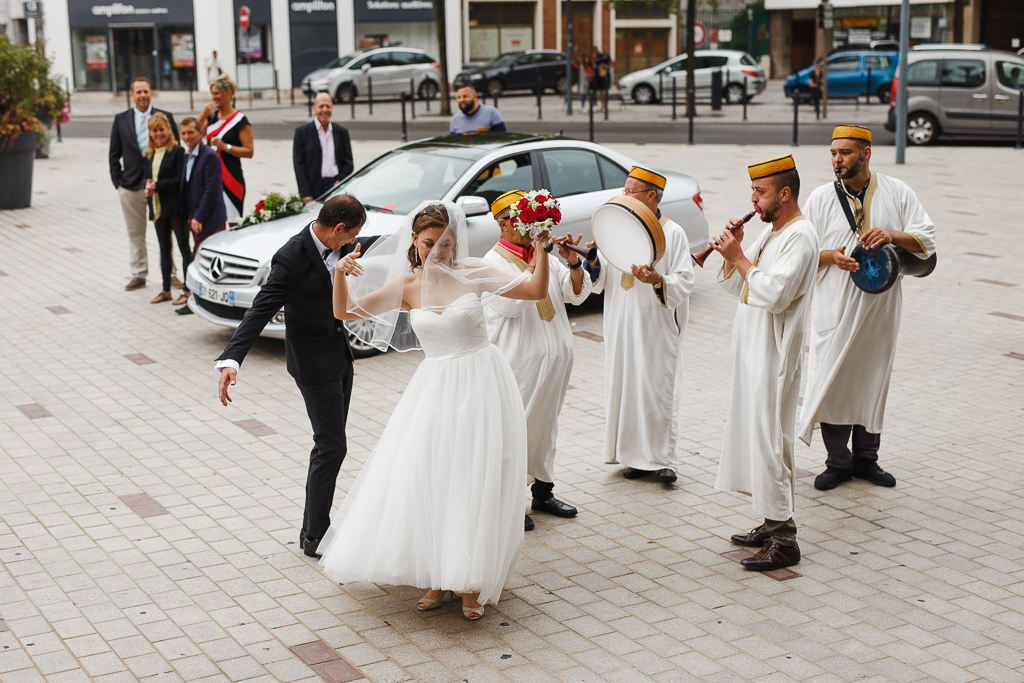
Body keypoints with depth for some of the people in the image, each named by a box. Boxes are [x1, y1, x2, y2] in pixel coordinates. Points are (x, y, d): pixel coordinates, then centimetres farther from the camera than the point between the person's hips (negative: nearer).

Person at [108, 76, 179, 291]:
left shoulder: (165, 117, 2)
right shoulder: (121, 120, 6)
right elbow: (114, 154, 8)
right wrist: (118, 182, 0)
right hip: (131, 185, 2)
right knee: (135, 233, 9)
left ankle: (170, 273, 13)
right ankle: (139, 275, 18)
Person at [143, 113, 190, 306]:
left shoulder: (177, 151, -10)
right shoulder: (150, 154, 13)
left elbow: (180, 179, -16)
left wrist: (158, 186, -18)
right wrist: (148, 185, -2)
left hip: (175, 207, -8)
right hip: (158, 208, 8)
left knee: (184, 247, -1)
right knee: (164, 248, 13)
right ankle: (166, 290, 21)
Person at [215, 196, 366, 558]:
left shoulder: (333, 246, -2)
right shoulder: (291, 259, -26)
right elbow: (260, 311, -32)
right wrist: (230, 360, -42)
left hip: (340, 354, 9)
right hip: (314, 362, -9)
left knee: (330, 445, 15)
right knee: (331, 447, -5)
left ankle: (316, 526, 27)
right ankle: (314, 537, 7)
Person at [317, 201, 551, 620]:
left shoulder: (473, 275, -3)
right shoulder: (406, 287, 2)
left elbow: (537, 290, -2)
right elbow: (345, 312, 2)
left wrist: (540, 245, -15)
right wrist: (341, 275, -15)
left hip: (483, 385, -2)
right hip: (436, 387, 2)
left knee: (476, 480, -1)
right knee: (428, 480, 0)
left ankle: (472, 583, 10)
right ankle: (438, 577, 16)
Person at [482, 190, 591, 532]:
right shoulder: (493, 263, -9)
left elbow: (577, 293, 9)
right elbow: (512, 304, -24)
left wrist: (573, 261, -8)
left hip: (555, 359, 7)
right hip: (520, 360, -7)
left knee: (546, 426, 16)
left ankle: (543, 492, 29)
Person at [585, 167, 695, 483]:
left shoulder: (673, 233, -4)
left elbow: (685, 282, -9)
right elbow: (601, 280, 9)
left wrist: (658, 280, -27)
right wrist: (593, 261, -11)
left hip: (657, 327, -4)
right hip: (622, 326, 5)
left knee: (658, 389, -2)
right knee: (626, 388, 5)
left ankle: (663, 459, 8)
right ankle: (638, 456, 15)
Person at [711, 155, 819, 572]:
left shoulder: (800, 236, -14)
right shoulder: (770, 233, 16)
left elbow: (775, 294, -25)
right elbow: (733, 286, 18)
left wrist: (739, 258, -16)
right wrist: (731, 252, 1)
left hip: (774, 354, -10)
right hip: (751, 351, 10)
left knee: (768, 440, -8)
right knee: (754, 436, 13)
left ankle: (783, 541, -2)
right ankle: (770, 525, 23)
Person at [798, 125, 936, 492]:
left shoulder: (897, 193, 3)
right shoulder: (820, 198, 2)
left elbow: (927, 241, 2)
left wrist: (892, 235, -17)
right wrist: (831, 257, -18)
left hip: (880, 307, 1)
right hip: (834, 307, -1)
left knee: (873, 380, 9)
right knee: (832, 382, -3)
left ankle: (866, 458, 24)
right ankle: (838, 461, 11)